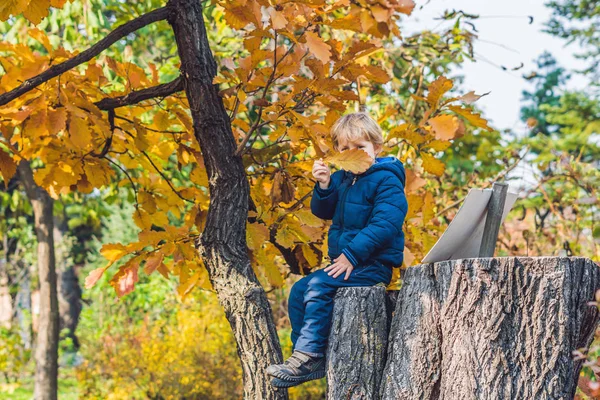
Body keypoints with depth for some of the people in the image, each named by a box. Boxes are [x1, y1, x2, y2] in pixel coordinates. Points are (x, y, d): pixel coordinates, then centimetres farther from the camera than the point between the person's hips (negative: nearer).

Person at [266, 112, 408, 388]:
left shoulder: (386, 181, -12)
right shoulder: (343, 178, 13)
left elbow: (384, 224, -22)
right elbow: (323, 211, 16)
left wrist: (351, 255, -25)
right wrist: (324, 186, -5)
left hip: (373, 265, -9)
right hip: (344, 261, 9)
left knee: (318, 286, -25)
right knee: (298, 290, -2)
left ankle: (307, 355, -23)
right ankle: (311, 361, -3)